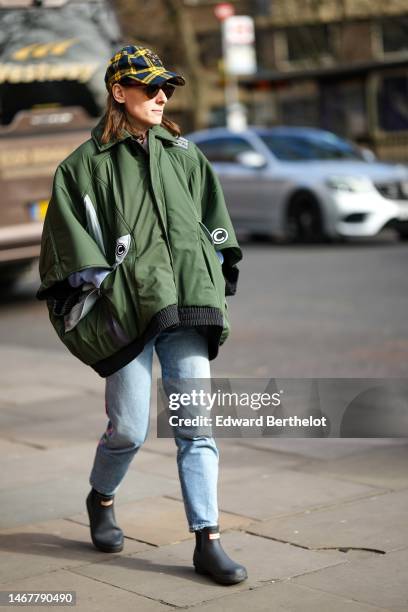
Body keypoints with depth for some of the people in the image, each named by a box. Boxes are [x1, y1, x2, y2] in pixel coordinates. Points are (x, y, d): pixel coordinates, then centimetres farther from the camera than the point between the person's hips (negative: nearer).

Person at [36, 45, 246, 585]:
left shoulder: (184, 154, 16)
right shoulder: (86, 163, 3)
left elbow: (214, 221, 19)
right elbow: (72, 243, -1)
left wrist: (219, 286, 10)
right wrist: (93, 297, -9)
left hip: (187, 304, 3)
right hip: (127, 306, -3)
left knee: (195, 424, -2)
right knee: (129, 430, -1)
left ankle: (207, 541, 0)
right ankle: (101, 500, 30)